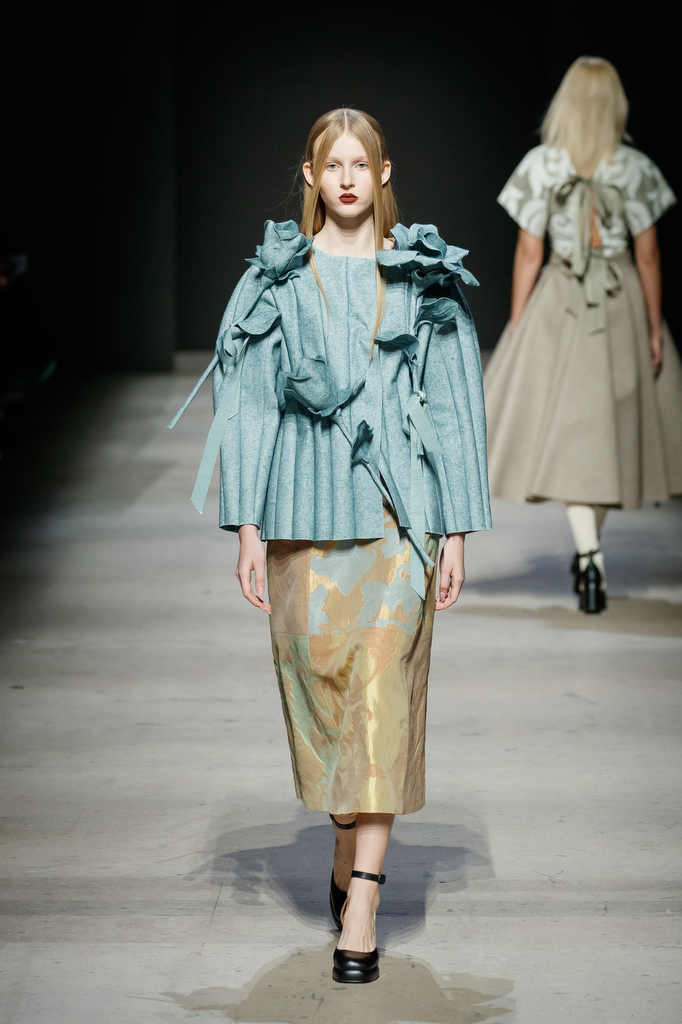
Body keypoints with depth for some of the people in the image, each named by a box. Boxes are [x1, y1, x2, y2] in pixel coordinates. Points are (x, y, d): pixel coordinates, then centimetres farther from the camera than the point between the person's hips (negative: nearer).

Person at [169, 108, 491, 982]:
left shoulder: (426, 281, 6)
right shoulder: (276, 283, 6)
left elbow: (452, 406, 7)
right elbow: (249, 403, 5)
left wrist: (456, 531, 3)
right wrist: (247, 526, -1)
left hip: (398, 512, -1)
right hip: (307, 515, 1)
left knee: (383, 688, -9)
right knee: (319, 680, 6)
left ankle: (362, 901, -10)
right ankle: (349, 856, 27)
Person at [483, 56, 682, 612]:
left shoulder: (541, 166, -7)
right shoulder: (636, 169, -6)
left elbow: (528, 253, -5)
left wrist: (516, 329, 2)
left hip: (560, 304, -1)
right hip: (622, 301, 1)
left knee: (572, 430, 0)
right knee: (614, 423, 14)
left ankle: (590, 557, -14)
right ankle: (588, 550, 22)